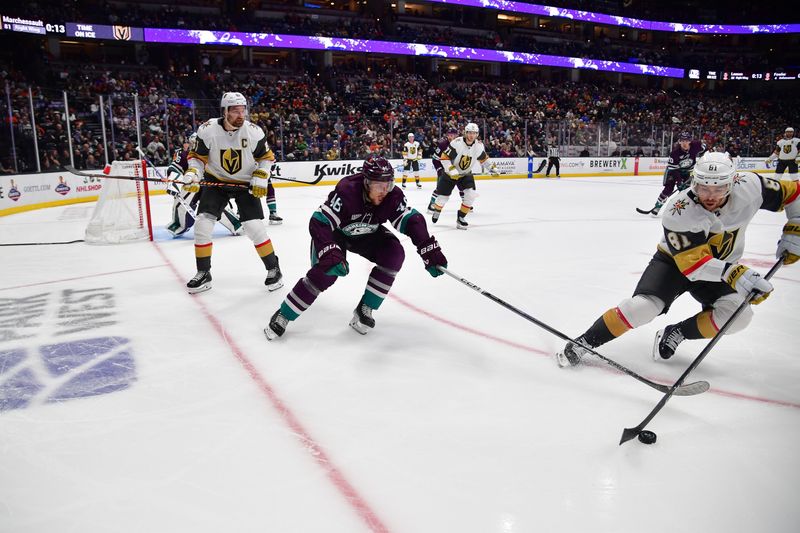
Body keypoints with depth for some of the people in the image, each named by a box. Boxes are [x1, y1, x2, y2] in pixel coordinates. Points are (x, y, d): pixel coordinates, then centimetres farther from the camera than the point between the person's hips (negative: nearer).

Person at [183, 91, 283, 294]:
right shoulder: (208, 130, -17)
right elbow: (197, 156, -4)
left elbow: (266, 157, -2)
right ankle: (203, 274, 8)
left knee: (254, 227, -13)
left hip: (245, 184, -1)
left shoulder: (254, 132, -16)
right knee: (202, 223, -8)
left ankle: (273, 269, 6)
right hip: (216, 181, 1)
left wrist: (261, 179, -13)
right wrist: (192, 175, -21)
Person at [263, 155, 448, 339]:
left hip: (367, 234, 5)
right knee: (327, 271, -24)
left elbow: (412, 220, -21)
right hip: (335, 232, -4)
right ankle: (283, 315, -4)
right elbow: (319, 222, -38)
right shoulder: (346, 191, -37)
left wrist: (430, 251, -34)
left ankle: (364, 309, -6)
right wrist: (330, 254, -52)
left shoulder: (393, 195, -24)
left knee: (394, 254, -18)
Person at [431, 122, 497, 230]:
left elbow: (483, 158, 9)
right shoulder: (456, 143, -26)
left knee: (471, 194, -16)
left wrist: (492, 168, 0)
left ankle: (461, 218, 0)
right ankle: (436, 211, 36)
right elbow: (444, 158, -24)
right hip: (450, 173, -3)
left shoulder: (479, 145, -10)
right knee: (443, 196, 2)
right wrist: (452, 170, -31)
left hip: (466, 174, 3)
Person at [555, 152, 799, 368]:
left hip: (722, 266, 4)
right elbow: (693, 262, -35)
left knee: (738, 315, -23)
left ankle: (675, 334, -3)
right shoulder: (679, 212, -32)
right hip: (675, 261, -4)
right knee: (643, 306, -26)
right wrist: (736, 275, -48)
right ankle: (584, 343, -14)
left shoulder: (749, 187, -20)